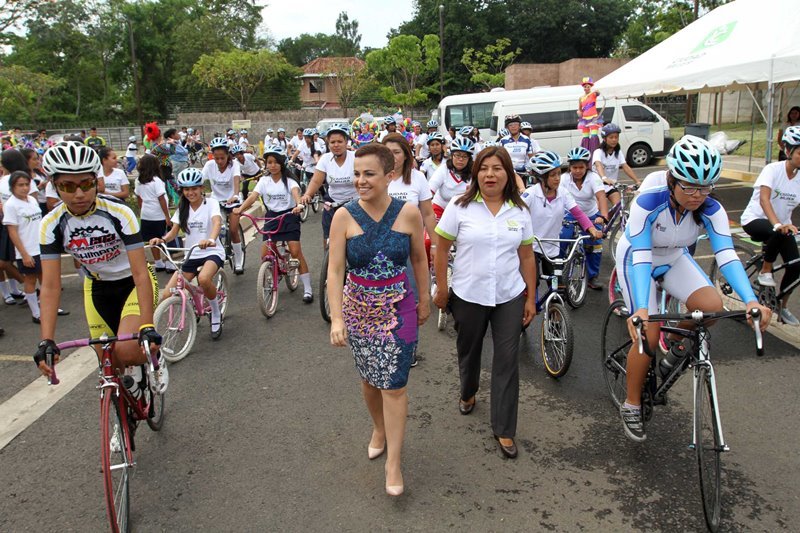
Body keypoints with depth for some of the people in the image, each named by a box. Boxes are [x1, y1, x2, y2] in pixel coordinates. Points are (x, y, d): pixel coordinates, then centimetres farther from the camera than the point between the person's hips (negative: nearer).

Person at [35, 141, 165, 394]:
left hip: (133, 283, -3)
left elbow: (140, 273, -29)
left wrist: (147, 327, -38)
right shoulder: (52, 224, -18)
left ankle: (155, 358, 8)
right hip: (97, 288, 4)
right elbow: (50, 286, -17)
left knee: (126, 350, -26)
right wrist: (46, 341, -27)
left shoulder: (119, 213, -27)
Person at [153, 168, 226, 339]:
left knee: (204, 279, -37)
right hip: (191, 255, 5)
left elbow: (217, 222, -27)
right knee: (168, 295, -12)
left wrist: (211, 239, -48)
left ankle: (216, 315, -12)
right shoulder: (182, 208, 8)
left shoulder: (210, 203, -7)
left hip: (212, 252, -4)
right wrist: (161, 239, -24)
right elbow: (174, 231, 0)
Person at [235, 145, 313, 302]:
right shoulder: (264, 181, 4)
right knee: (265, 254, -5)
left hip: (289, 216, -3)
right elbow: (253, 196, -10)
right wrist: (240, 208, -28)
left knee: (296, 251, -13)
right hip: (271, 217, 3)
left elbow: (295, 192, -24)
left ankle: (307, 289, -5)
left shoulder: (289, 180, -4)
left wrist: (298, 205, -47)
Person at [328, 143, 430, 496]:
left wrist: (424, 301, 12)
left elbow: (419, 259, 4)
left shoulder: (408, 213, -9)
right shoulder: (344, 216, -11)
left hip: (398, 308, -1)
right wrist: (336, 318, -20)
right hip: (358, 308, 1)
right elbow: (335, 270, -13)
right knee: (369, 379, 17)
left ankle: (393, 463, 12)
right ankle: (379, 430, 45)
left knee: (394, 384, -2)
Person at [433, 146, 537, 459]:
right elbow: (441, 249, -4)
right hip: (468, 296, -1)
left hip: (509, 298, 1)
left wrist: (531, 298, 5)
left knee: (507, 362, 2)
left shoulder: (520, 211, 1)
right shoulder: (460, 207, -7)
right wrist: (441, 289, -4)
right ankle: (468, 394, 50)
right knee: (468, 351, 19)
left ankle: (504, 430, 16)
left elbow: (526, 257, 5)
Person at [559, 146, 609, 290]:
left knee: (595, 245, -7)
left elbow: (601, 197, -35)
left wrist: (603, 217, -51)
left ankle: (593, 278, 13)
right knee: (560, 243, -14)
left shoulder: (593, 178, -21)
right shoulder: (564, 178, -17)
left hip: (591, 216, 0)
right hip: (571, 216, 0)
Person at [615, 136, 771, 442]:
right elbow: (641, 257, -38)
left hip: (674, 260, 4)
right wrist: (641, 309, -49)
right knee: (648, 336, -16)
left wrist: (751, 301, -44)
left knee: (712, 307, -22)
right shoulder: (648, 202, -33)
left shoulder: (711, 209, -22)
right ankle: (631, 406, 6)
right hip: (635, 259, -4)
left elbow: (726, 255, -29)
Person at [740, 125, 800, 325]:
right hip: (755, 219, -5)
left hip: (783, 222, 5)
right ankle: (765, 271, -12)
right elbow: (764, 198, -32)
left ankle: (783, 307, 13)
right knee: (780, 233, -38)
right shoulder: (773, 169, -18)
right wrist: (777, 224, -46)